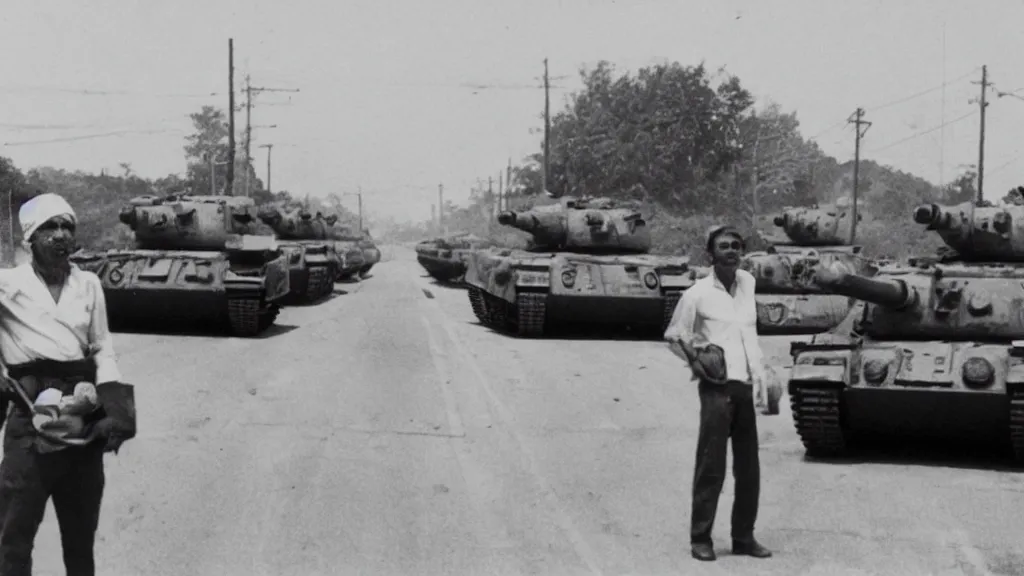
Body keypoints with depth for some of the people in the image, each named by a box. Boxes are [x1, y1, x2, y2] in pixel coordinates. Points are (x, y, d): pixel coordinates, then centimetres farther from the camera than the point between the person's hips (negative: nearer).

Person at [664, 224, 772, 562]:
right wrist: (696, 362, -8)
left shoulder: (747, 283, 8)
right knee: (711, 466, -5)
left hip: (745, 386, 5)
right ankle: (700, 538, 3)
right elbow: (673, 336, 3)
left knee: (749, 469, 9)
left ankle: (744, 537, 18)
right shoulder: (698, 294, -5)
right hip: (717, 386, -5)